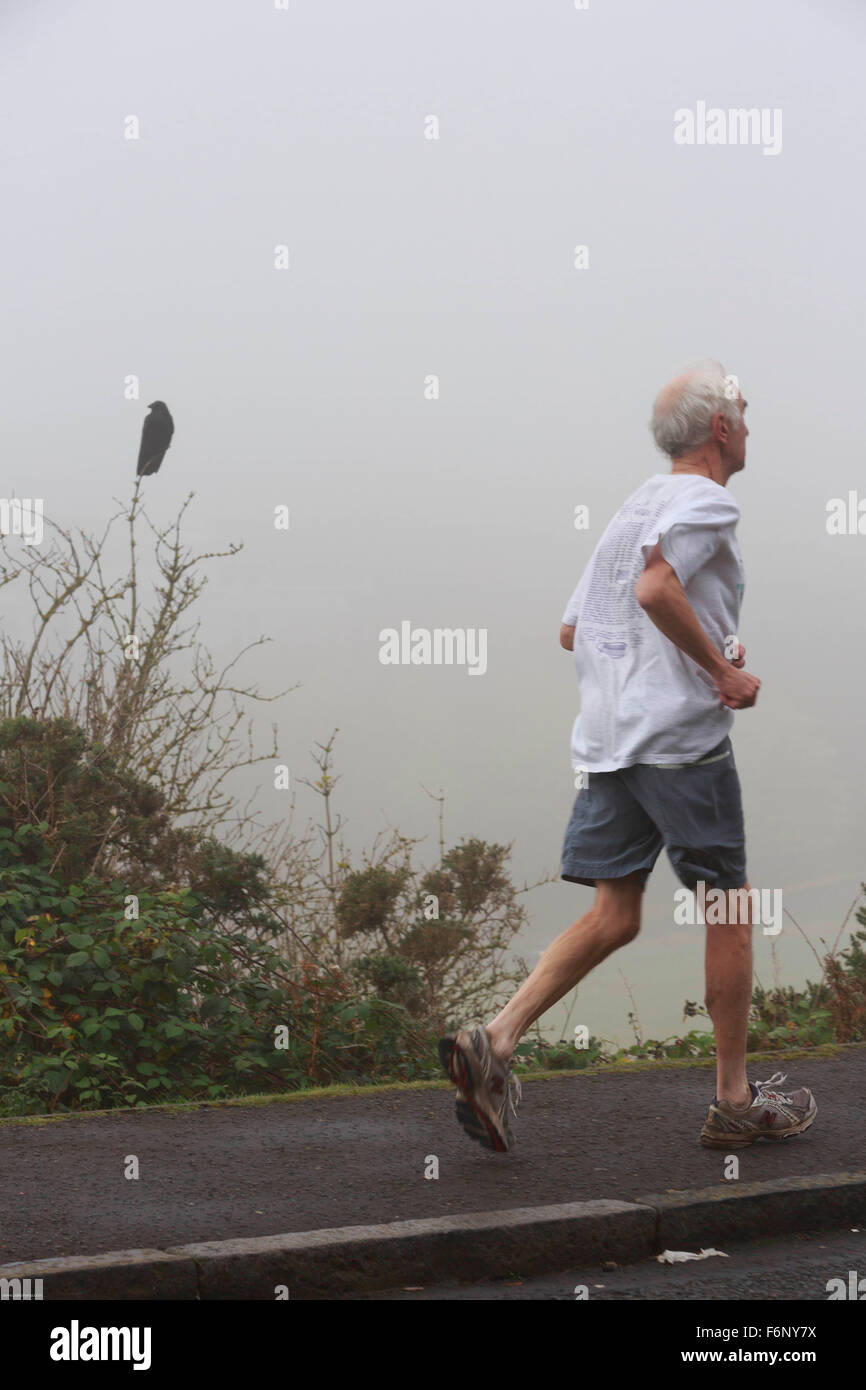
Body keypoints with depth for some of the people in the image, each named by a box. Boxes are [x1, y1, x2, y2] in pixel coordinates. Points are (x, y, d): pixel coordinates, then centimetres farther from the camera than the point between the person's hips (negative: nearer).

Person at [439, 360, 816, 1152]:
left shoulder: (634, 507, 21)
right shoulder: (706, 501, -5)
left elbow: (572, 631, 23)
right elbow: (656, 588, -23)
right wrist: (722, 670, -14)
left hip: (604, 736, 8)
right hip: (680, 735, -8)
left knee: (614, 916, 6)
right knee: (730, 908, 3)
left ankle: (495, 1041, -11)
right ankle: (735, 1101, 9)